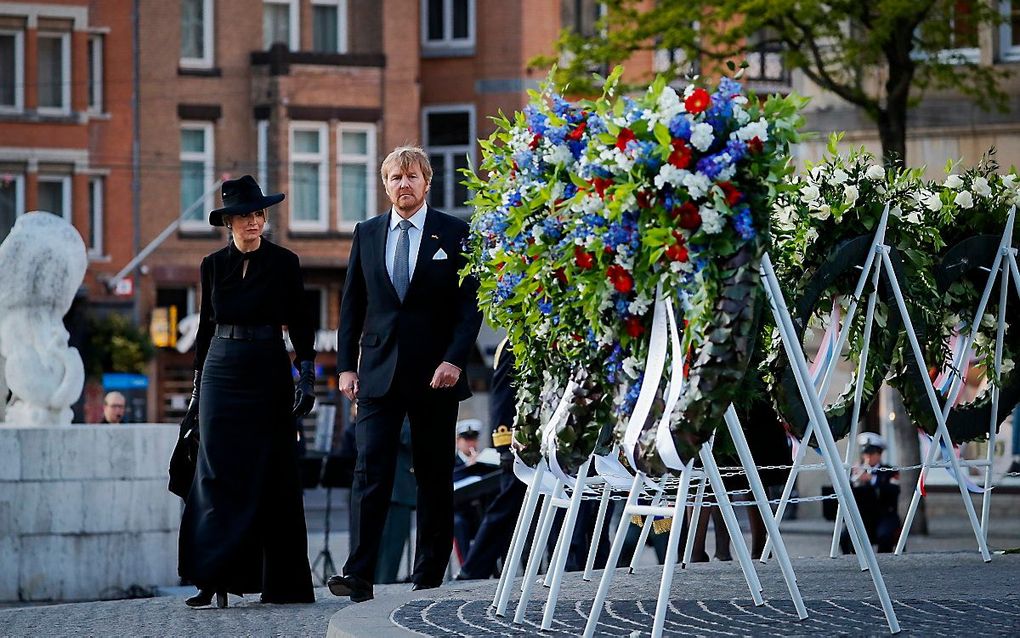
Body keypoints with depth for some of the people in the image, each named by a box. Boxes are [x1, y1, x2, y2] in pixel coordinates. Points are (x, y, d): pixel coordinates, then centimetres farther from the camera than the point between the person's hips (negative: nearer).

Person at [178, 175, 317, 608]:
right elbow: (206, 325, 14)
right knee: (219, 473, -5)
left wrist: (306, 378, -7)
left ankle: (283, 581, 5)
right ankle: (217, 579, -6)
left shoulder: (283, 263, 1)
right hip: (222, 373, 2)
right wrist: (198, 385, 12)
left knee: (274, 475, -1)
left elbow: (299, 324, 2)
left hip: (269, 373, -2)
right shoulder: (213, 265, 7)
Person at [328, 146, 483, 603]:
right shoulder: (367, 234, 10)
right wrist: (346, 365, 5)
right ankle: (359, 576, -15)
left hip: (435, 375, -1)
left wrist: (454, 360, -13)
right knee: (370, 474, -9)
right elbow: (352, 305, 12)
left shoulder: (454, 234, 2)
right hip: (379, 373, 1)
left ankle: (429, 578, 12)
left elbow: (470, 303, -2)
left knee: (435, 480, 5)